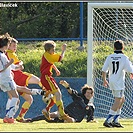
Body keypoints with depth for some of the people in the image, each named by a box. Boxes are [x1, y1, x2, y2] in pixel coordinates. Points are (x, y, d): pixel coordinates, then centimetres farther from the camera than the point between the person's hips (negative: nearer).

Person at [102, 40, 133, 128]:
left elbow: (104, 70, 5)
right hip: (119, 82, -7)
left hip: (111, 81, 7)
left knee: (122, 100, 20)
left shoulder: (110, 57, 4)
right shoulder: (124, 58, -10)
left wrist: (104, 80, 20)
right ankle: (108, 121, -14)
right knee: (117, 102, -4)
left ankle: (115, 121, 17)